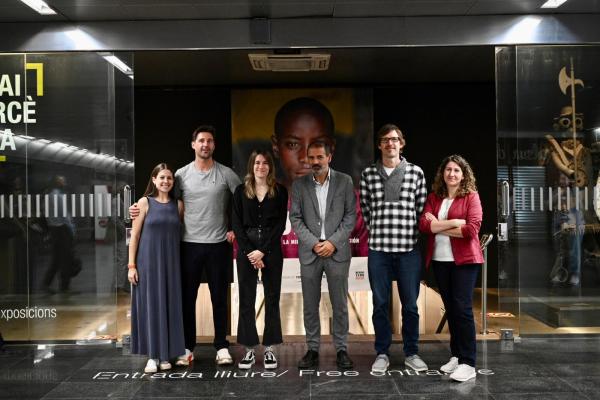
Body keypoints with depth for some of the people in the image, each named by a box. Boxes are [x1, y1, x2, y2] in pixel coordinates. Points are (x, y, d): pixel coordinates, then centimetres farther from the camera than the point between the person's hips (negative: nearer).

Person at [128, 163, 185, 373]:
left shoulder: (178, 204, 6)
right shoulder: (145, 202, -1)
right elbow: (134, 236, -2)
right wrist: (131, 265, -6)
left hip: (171, 262, 3)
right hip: (148, 261, -2)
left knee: (169, 305, 5)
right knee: (150, 305, 2)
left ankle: (166, 354, 17)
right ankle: (152, 356, 11)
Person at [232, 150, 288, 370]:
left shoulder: (280, 191, 3)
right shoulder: (241, 190, 6)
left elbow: (280, 224, -3)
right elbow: (237, 224, 1)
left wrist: (262, 251, -11)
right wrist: (249, 252, -9)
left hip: (271, 249, -1)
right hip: (246, 249, 1)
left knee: (272, 299, 4)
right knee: (246, 300, 3)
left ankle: (269, 349, 12)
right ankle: (249, 350, 11)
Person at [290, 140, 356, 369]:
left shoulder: (344, 181, 2)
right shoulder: (299, 185, 4)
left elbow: (351, 215, -1)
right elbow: (295, 218, 2)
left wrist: (333, 242, -10)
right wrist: (313, 243, -10)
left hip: (337, 251, -1)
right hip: (309, 253, 1)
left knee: (340, 305, 5)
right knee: (310, 305, 6)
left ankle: (341, 349, 16)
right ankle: (312, 350, 17)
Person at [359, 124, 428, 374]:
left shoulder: (415, 172, 4)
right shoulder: (368, 174, 5)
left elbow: (421, 209, 8)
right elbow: (365, 209, 11)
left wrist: (411, 235, 7)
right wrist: (378, 232, 9)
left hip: (409, 248, 0)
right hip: (378, 249, 0)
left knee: (410, 304, 7)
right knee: (380, 304, 6)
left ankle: (411, 353, 21)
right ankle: (382, 354, 19)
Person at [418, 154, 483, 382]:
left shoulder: (471, 196, -1)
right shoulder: (434, 197, 9)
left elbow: (472, 229, -14)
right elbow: (423, 224, -5)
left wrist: (438, 226, -8)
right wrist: (455, 222, -14)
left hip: (464, 260, -4)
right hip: (440, 260, 4)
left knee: (462, 308, -7)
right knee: (450, 307, 11)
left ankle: (468, 363, -2)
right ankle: (456, 355, 22)